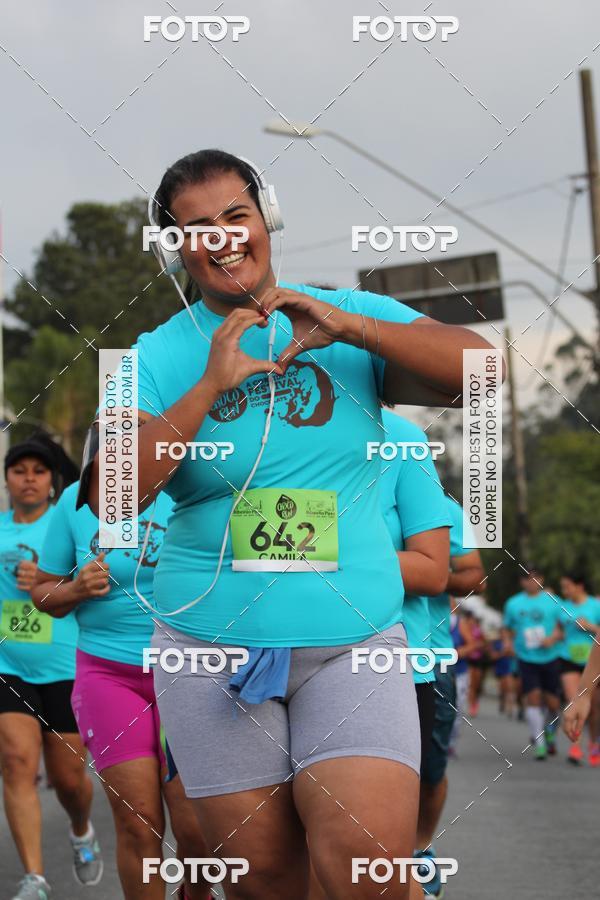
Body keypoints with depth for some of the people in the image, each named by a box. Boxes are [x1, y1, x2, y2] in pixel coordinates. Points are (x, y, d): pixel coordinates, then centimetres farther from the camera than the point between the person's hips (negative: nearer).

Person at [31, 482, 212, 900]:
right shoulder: (76, 500, 3)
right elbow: (43, 592, 12)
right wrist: (76, 589, -9)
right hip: (108, 673, 1)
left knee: (196, 828, -5)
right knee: (138, 822, -8)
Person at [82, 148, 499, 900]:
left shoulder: (351, 316, 6)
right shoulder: (157, 357, 4)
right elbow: (111, 498, -8)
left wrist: (346, 327, -16)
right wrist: (209, 387, -16)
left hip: (351, 644, 0)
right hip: (210, 640, 1)